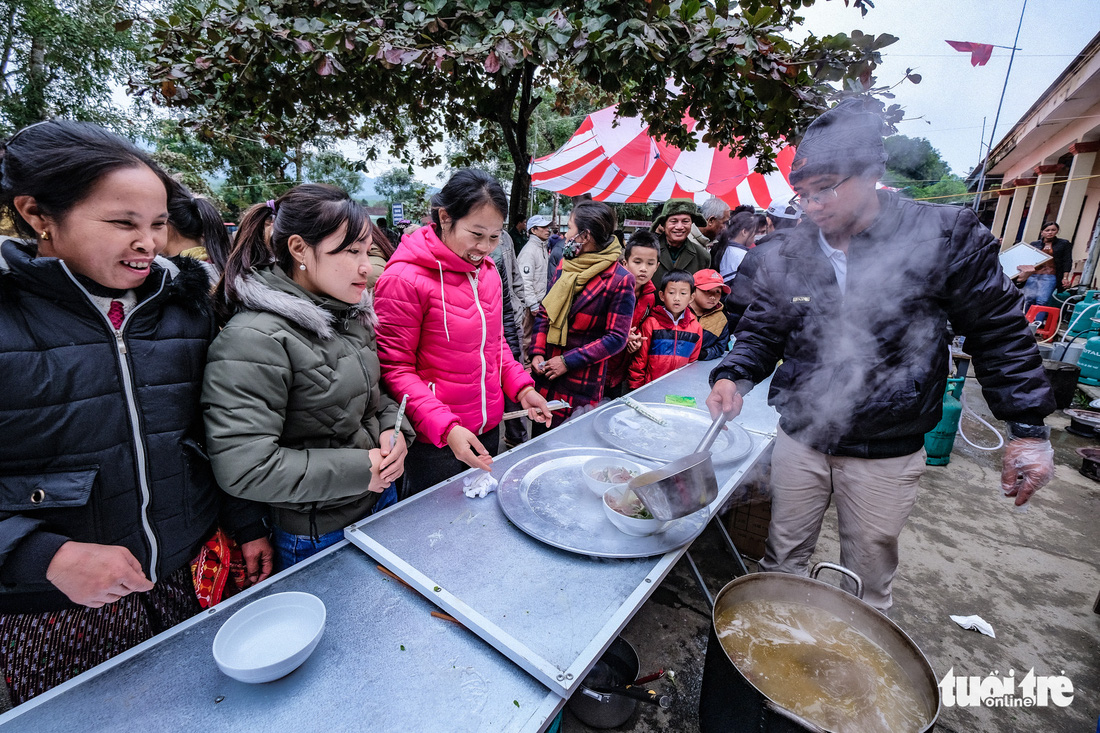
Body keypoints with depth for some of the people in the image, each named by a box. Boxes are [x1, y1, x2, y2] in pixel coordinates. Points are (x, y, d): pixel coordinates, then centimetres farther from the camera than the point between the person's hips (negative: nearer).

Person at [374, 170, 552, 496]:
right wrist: (445, 427, -26)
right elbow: (395, 369, -16)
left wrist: (521, 386, 1)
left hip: (489, 428, 6)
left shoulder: (486, 270, 4)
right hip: (434, 442, -6)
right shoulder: (404, 279, -18)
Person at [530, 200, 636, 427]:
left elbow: (616, 338, -13)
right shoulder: (566, 264, 6)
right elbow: (544, 311, 11)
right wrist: (537, 352, -2)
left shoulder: (620, 281, -13)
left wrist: (567, 361, -16)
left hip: (582, 381, -5)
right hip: (545, 372, 6)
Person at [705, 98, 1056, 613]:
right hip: (800, 440, 2)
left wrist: (1028, 427, -1)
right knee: (782, 558, 18)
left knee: (867, 581, 17)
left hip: (886, 454, -1)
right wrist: (733, 378, -18)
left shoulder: (946, 237, -9)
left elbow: (998, 332, -1)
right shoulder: (786, 255, -4)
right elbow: (761, 332, 1)